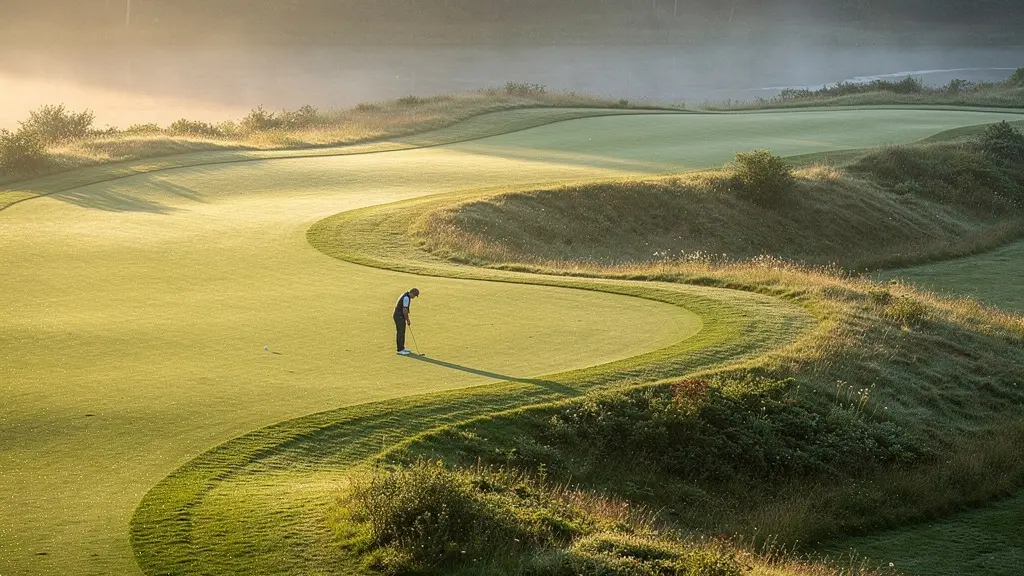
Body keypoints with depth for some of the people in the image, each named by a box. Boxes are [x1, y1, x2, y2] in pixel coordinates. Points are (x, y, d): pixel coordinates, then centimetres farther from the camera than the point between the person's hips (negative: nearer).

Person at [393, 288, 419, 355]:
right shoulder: (406, 298, -20)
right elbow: (404, 310, -21)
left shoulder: (406, 296, 13)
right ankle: (400, 350, -2)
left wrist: (407, 318, 18)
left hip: (400, 316, 10)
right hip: (399, 316, -10)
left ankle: (402, 348, 23)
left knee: (402, 332, 16)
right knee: (400, 333, -6)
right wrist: (407, 320, -11)